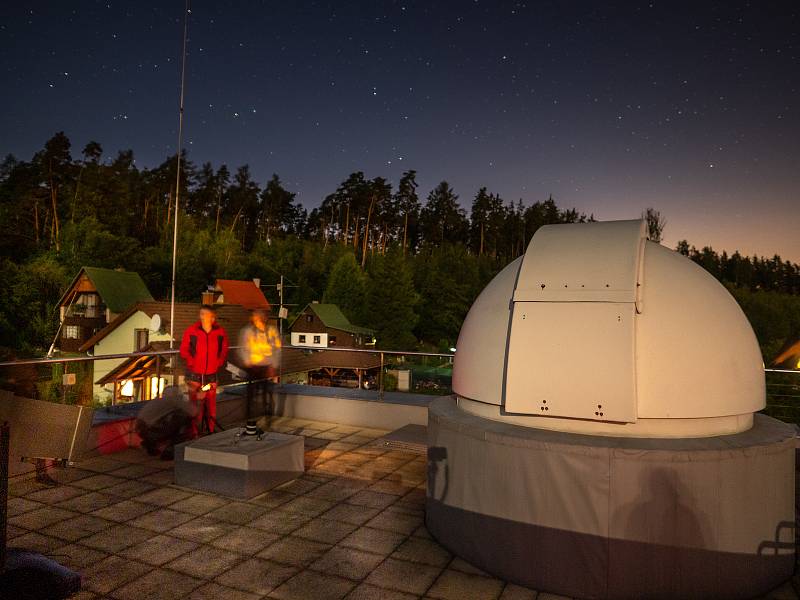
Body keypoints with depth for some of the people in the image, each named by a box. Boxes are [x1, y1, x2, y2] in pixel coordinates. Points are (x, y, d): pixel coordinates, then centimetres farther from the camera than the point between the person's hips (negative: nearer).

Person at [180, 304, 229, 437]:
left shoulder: (220, 332, -1)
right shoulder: (191, 331, -5)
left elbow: (224, 351, 11)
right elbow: (184, 350, 3)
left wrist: (218, 364, 0)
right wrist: (192, 363, -6)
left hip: (211, 375, 1)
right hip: (194, 375, -1)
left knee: (211, 407, 8)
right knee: (196, 406, 1)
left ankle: (211, 433, 22)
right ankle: (195, 435, 12)